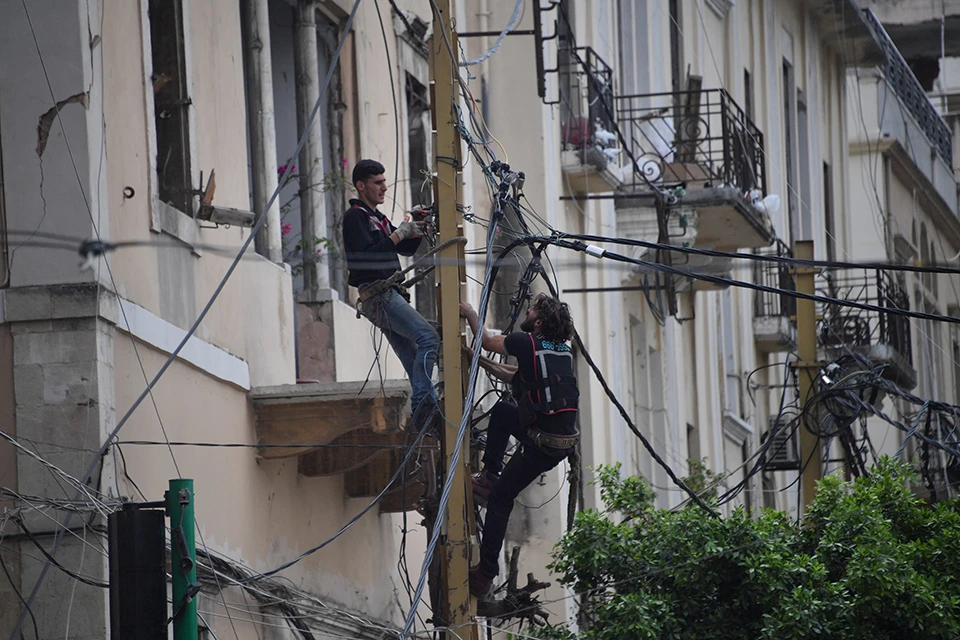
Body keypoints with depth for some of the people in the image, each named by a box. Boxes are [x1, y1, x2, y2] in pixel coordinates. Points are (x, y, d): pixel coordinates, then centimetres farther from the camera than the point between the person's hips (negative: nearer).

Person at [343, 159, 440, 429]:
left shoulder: (377, 217, 25)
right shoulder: (355, 217, -4)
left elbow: (406, 249, 22)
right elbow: (368, 255, -18)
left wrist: (418, 229, 4)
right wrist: (399, 233, -16)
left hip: (391, 295, 10)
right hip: (378, 294, -10)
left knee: (414, 359, 3)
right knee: (428, 337, -22)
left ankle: (421, 412, -1)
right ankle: (425, 403, -30)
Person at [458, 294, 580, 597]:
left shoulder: (527, 343, -13)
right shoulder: (563, 350, 10)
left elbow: (487, 341, 6)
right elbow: (513, 377, 22)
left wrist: (471, 314, 23)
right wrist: (478, 359, 24)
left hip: (542, 443, -8)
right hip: (565, 438, 8)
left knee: (500, 499, 5)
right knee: (501, 411, 29)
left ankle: (487, 572, 8)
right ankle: (490, 475, 31)